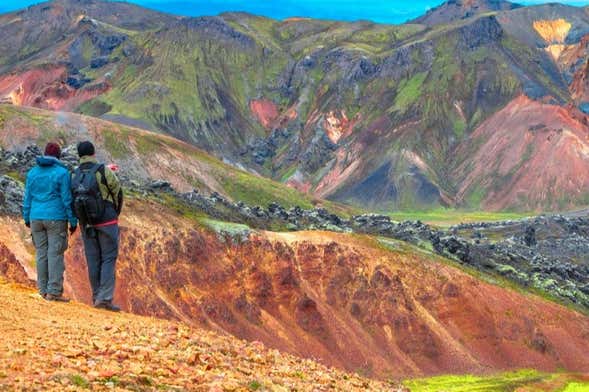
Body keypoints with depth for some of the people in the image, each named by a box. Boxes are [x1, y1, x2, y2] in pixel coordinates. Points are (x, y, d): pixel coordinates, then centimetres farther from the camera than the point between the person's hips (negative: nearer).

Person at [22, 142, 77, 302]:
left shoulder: (32, 172, 6)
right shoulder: (62, 172, -8)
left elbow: (28, 198, 8)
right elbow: (67, 199, -10)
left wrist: (27, 218, 20)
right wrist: (73, 222, -4)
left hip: (37, 218, 5)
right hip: (56, 219, -5)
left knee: (42, 253, 10)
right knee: (55, 254, -3)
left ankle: (44, 290, 12)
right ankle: (54, 291, -6)